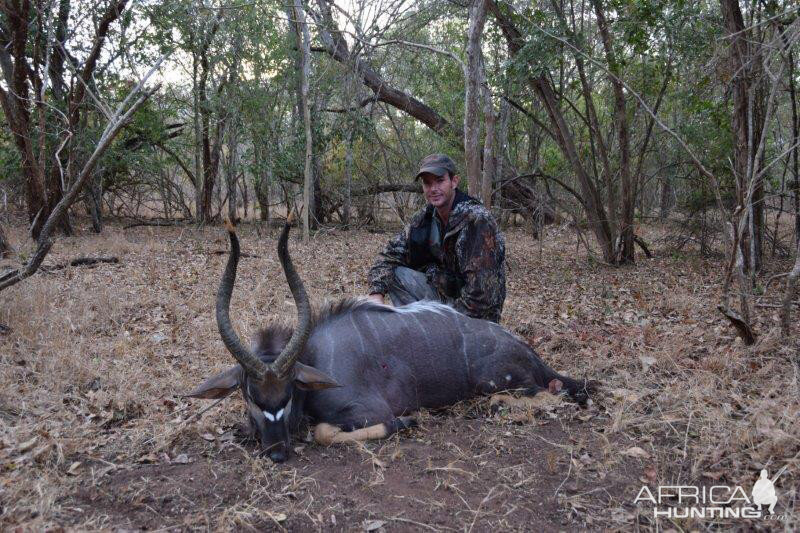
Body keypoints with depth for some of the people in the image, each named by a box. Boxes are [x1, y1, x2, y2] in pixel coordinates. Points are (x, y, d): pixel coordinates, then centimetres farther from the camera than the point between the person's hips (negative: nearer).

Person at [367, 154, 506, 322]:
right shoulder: (423, 218, -1)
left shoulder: (477, 220, -23)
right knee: (394, 273, -7)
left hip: (476, 313, -7)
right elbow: (390, 255, 0)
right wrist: (377, 293, -18)